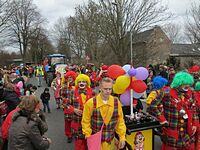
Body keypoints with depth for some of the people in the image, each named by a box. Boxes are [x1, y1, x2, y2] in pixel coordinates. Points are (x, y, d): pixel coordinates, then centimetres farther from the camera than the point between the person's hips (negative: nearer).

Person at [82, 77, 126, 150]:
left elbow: (120, 121, 2)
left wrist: (122, 137, 0)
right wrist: (88, 137, -10)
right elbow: (86, 122, -5)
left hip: (110, 141, 2)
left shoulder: (116, 102, -4)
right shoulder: (90, 103, -12)